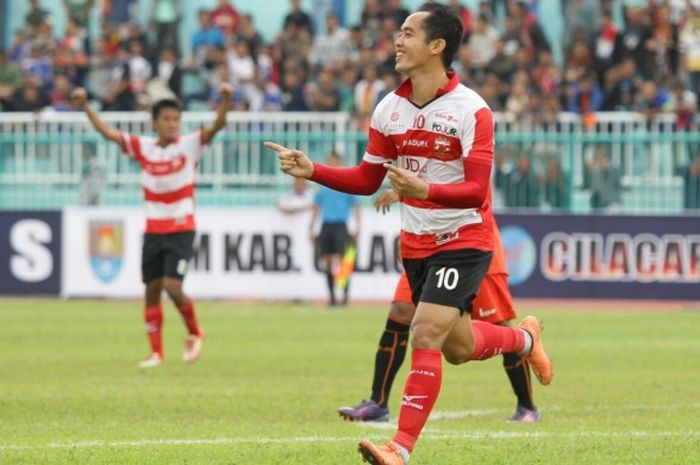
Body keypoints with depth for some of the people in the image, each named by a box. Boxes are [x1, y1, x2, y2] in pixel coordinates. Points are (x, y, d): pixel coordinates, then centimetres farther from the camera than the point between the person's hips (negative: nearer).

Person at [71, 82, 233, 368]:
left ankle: (195, 333, 11)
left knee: (172, 286, -15)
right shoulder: (143, 148, 3)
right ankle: (156, 352, 13)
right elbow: (108, 132, 4)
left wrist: (226, 100, -36)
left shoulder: (190, 145, -6)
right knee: (152, 289, 4)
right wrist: (85, 106, -4)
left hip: (181, 230, -4)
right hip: (153, 229, 4)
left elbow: (217, 125, -19)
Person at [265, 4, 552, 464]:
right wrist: (311, 170, -5)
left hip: (464, 240, -7)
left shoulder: (471, 110, -18)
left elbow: (477, 190, -24)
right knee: (458, 348, 16)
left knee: (425, 335, -19)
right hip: (416, 244, 7)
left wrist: (425, 191, -41)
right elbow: (367, 180, 9)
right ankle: (525, 338, 47)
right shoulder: (389, 109, 0)